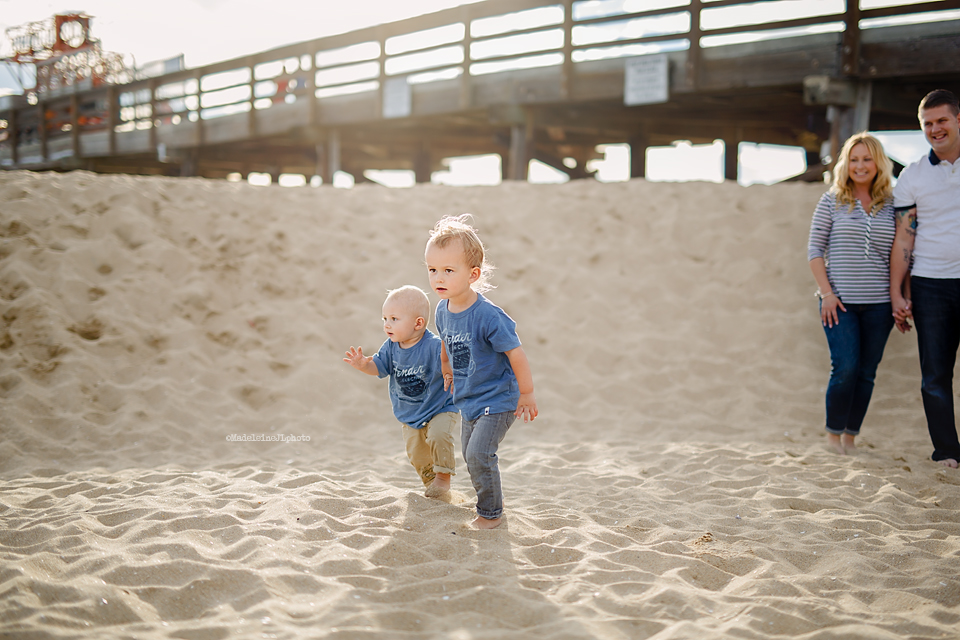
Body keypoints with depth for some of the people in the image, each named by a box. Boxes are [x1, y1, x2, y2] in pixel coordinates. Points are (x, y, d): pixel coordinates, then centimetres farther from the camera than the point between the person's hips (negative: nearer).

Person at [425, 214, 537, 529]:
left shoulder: (487, 316, -28)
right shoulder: (443, 310, -5)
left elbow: (515, 353, -21)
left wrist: (527, 394, -13)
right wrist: (447, 372, 30)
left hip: (497, 399, -8)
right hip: (468, 399, 8)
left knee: (479, 454, -13)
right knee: (470, 454, 16)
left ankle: (491, 513, 5)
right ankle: (488, 501, 35)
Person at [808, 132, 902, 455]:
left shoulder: (891, 205, 8)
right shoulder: (832, 201, 2)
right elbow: (815, 249, 1)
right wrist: (826, 292, -8)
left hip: (878, 304, 3)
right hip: (840, 301, -3)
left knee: (866, 372, 5)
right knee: (845, 368, -10)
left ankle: (851, 436, 16)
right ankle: (833, 433, 8)